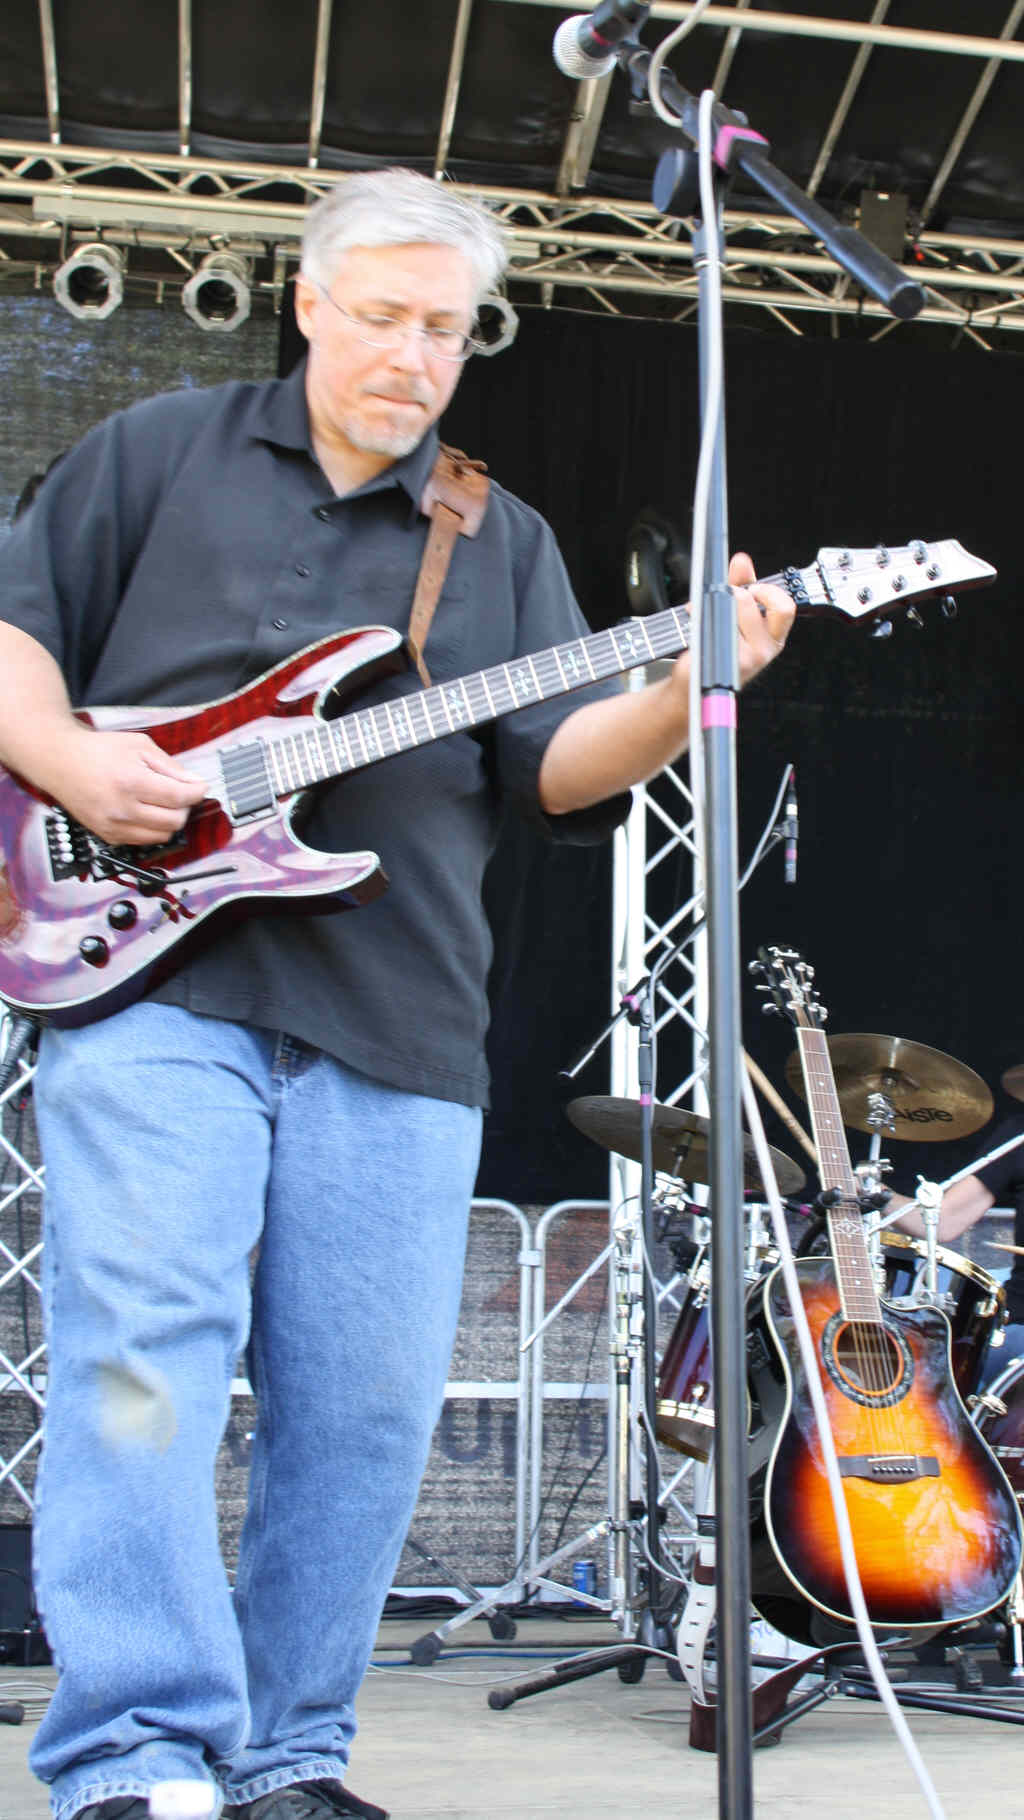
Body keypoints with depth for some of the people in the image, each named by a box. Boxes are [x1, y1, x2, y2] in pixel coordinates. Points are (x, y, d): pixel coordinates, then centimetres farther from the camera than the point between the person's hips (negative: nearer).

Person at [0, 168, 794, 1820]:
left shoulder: (506, 542, 20)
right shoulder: (157, 453, 15)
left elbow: (559, 767, 7)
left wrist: (691, 687, -12)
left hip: (395, 1023, 3)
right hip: (151, 975, -2)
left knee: (366, 1408, 2)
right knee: (141, 1345, -14)